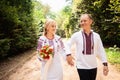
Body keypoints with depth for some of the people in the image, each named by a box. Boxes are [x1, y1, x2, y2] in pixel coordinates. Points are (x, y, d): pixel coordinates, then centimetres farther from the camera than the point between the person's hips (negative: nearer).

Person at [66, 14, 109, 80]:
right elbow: (68, 44, 2)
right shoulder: (76, 35, -8)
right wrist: (68, 54, -15)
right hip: (82, 67, -3)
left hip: (93, 67, 3)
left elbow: (101, 50, 3)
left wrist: (105, 64, 1)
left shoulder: (96, 36, -2)